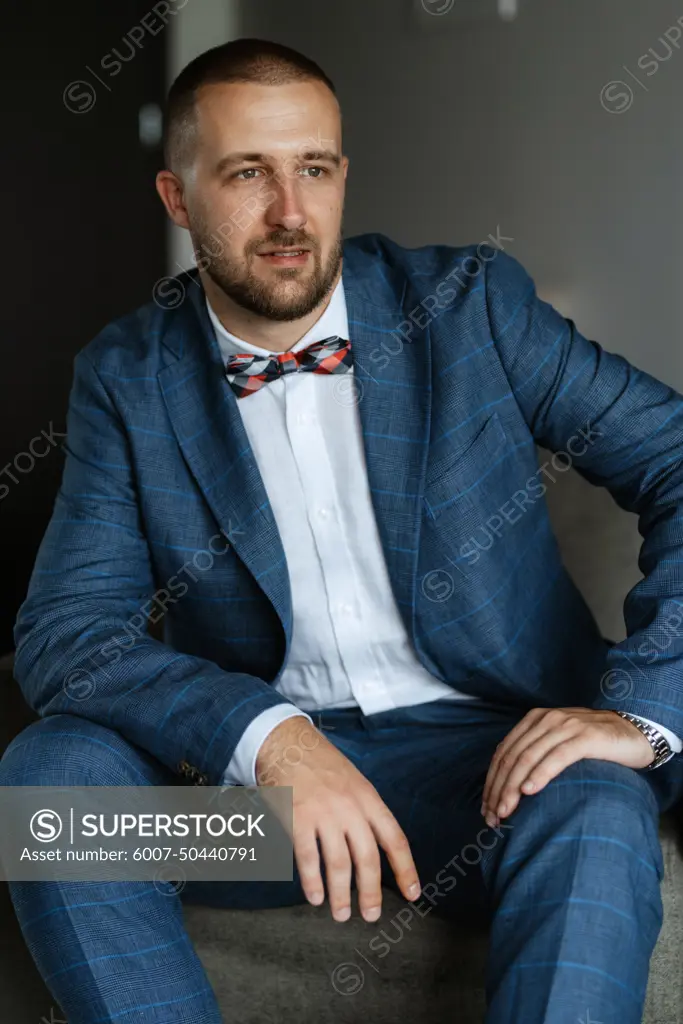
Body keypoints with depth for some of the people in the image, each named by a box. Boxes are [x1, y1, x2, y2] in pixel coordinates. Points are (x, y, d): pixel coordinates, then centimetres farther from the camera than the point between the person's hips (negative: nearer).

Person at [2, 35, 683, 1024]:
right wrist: (271, 736, -26)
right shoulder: (128, 376, 1)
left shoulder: (473, 304, -3)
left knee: (595, 817, -34)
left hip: (487, 754, -2)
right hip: (255, 767, 2)